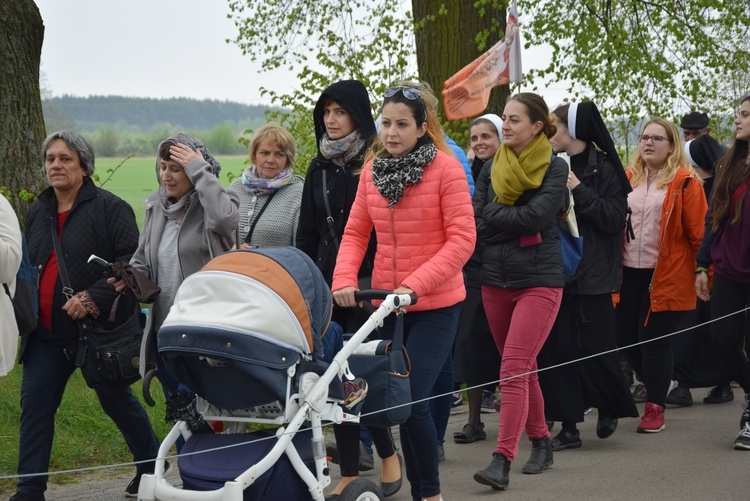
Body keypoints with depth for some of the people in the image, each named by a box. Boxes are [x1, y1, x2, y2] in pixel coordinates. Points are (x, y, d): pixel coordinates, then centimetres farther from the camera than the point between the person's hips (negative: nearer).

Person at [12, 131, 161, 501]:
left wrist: (92, 299, -24)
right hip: (47, 332, 6)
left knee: (115, 400, 10)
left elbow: (132, 262, -18)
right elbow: (27, 267, 24)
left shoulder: (109, 207, -10)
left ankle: (151, 466, 32)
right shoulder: (37, 212, 12)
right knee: (35, 404, -1)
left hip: (99, 328, -5)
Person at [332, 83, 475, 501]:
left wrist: (414, 285, -23)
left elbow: (462, 239, -15)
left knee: (413, 400, -12)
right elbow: (356, 233, 8)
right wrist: (344, 280, -11)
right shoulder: (373, 170, 5)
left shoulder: (446, 168, -10)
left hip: (435, 306, -5)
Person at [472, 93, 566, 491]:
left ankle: (502, 461, -18)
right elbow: (476, 220, 1)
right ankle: (540, 442, 28)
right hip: (495, 279, 6)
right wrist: (515, 222, -12)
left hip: (539, 281, -5)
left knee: (514, 369, -14)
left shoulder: (554, 168, -4)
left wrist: (494, 215, -8)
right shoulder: (493, 170, 10)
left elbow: (537, 215, -18)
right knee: (523, 369, 13)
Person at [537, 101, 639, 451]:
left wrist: (579, 191, -18)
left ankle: (609, 407, 28)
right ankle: (568, 427, 8)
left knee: (594, 348, 0)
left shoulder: (603, 169, -5)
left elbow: (615, 218, -13)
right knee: (556, 349, 2)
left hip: (591, 276, -5)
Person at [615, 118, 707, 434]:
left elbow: (698, 230, -5)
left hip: (666, 276, -5)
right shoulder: (628, 178, 10)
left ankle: (655, 408, 9)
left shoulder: (684, 181, -5)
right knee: (625, 337, 7)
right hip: (629, 273, 5)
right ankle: (655, 386, 32)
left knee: (654, 339, -3)